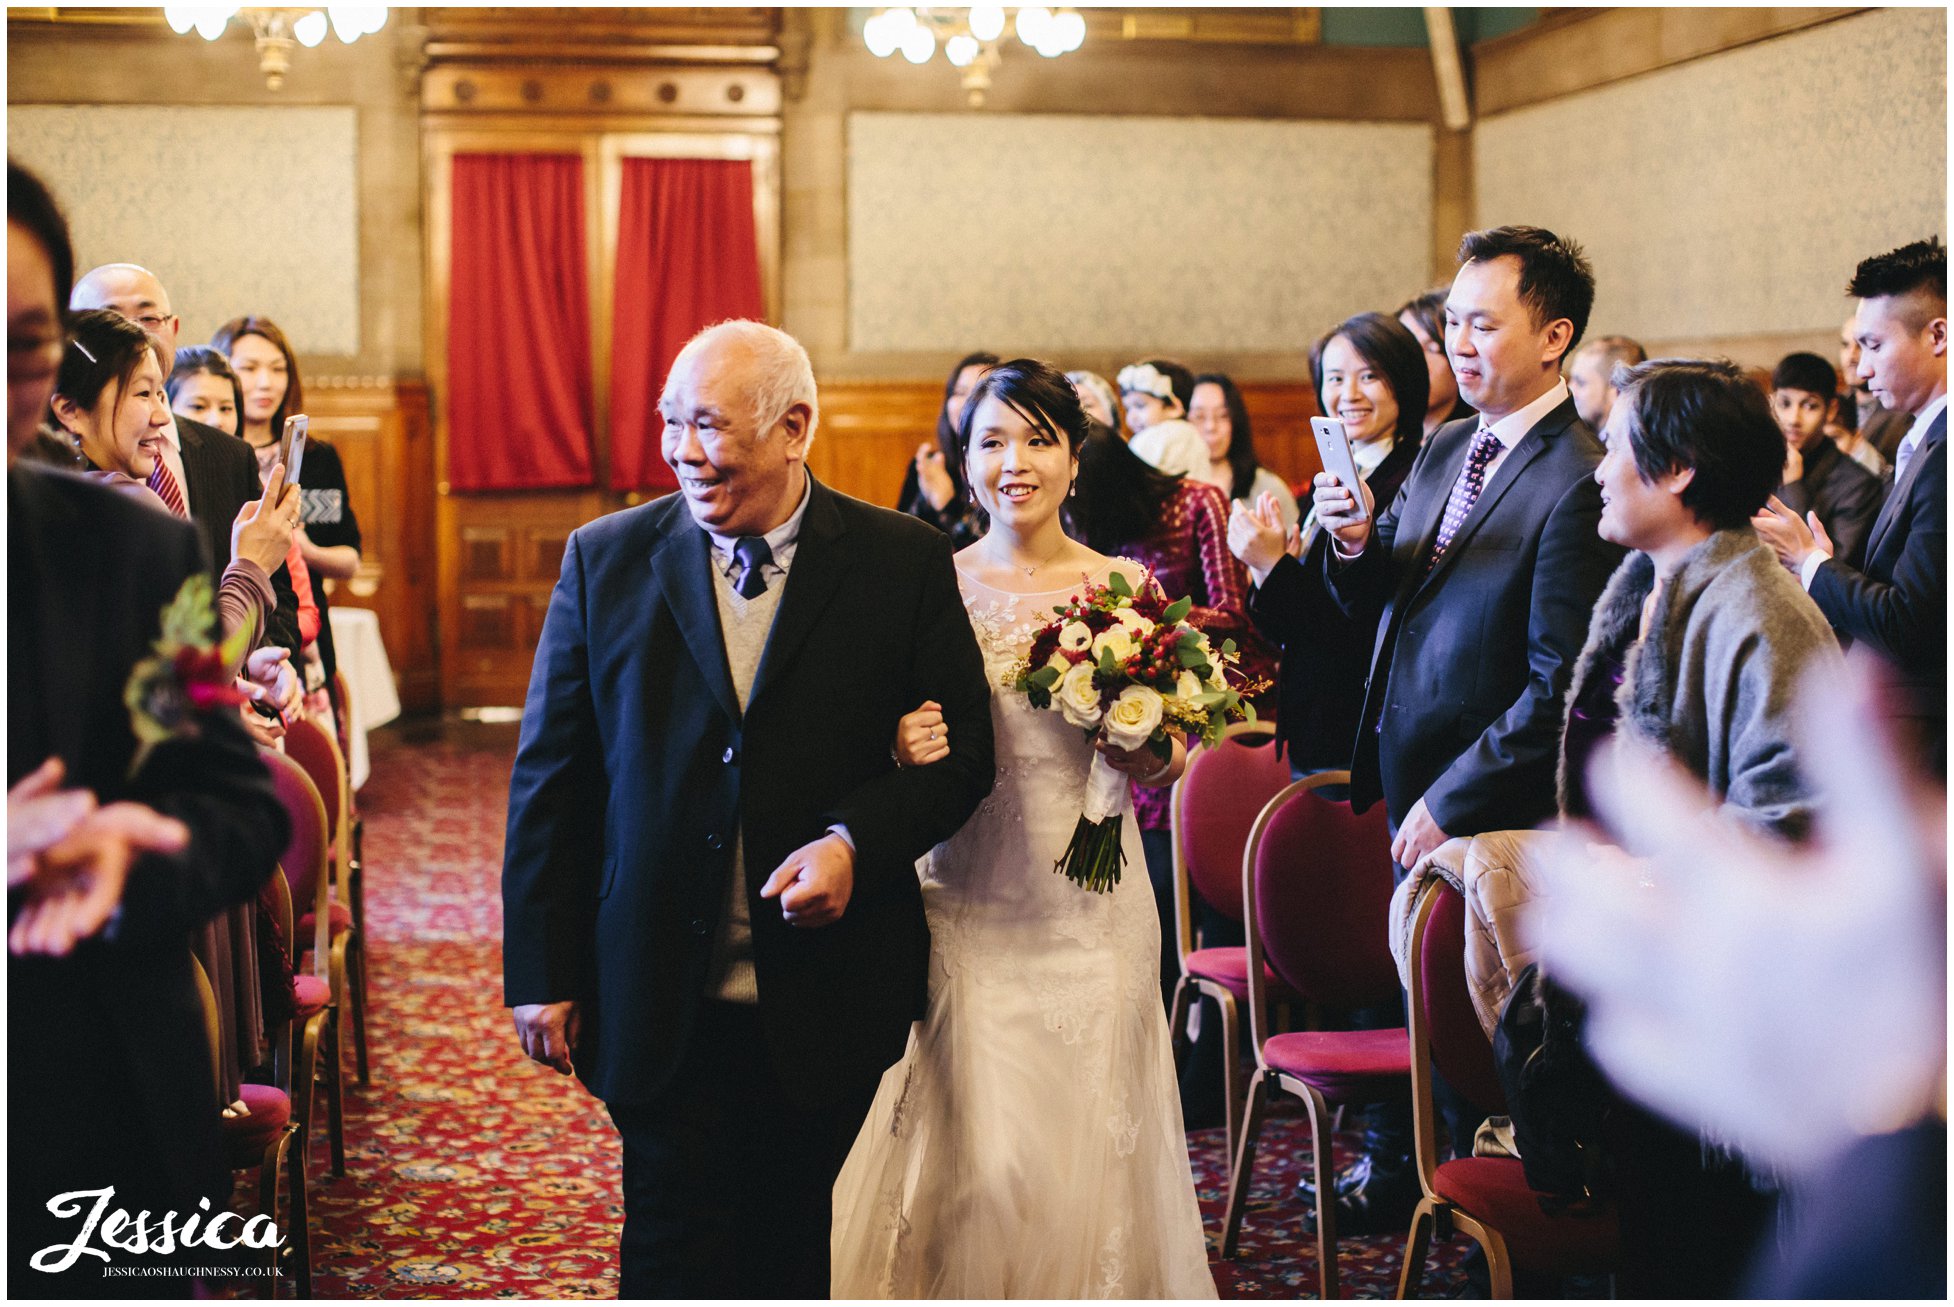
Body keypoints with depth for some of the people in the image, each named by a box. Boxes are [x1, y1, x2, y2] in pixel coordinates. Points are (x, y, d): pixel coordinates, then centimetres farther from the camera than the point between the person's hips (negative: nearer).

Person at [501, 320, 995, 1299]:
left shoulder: (905, 565, -2)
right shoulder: (606, 559, 1)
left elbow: (961, 753, 2)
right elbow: (549, 777, 2)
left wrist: (856, 842, -17)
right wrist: (541, 971, -1)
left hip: (826, 998, 0)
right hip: (660, 1005, 0)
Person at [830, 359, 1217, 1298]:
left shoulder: (1123, 586, 2)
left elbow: (1170, 762, 5)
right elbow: (904, 738, 6)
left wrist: (1148, 748, -16)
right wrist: (905, 749, -16)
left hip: (1089, 906, 1)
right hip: (967, 902, -1)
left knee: (1085, 1144, 5)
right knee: (984, 1158, -6)